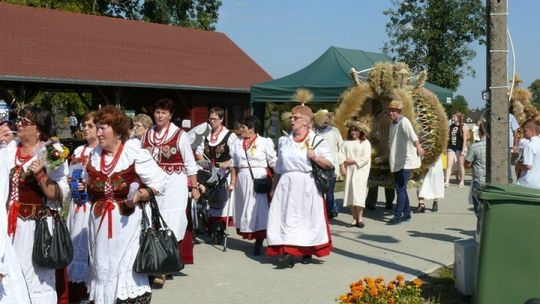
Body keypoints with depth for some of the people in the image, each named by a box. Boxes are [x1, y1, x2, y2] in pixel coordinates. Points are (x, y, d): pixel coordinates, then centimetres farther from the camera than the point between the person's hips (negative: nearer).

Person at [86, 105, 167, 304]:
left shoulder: (135, 153, -11)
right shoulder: (95, 155, 9)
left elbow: (159, 182, -10)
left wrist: (139, 195, -24)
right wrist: (85, 188, 5)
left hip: (126, 221, -6)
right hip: (99, 219, 6)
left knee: (126, 265, -4)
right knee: (102, 265, 12)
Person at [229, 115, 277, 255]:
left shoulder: (265, 142, -4)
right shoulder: (237, 144, 12)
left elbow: (273, 164, -4)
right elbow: (235, 165, 13)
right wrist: (232, 182, 6)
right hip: (243, 181, 5)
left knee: (259, 210, -5)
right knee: (245, 210, 9)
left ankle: (258, 244, 1)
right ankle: (249, 236, 22)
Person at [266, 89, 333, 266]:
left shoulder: (317, 140, -1)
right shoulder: (284, 141, 11)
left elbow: (329, 164, -3)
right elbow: (278, 167, 16)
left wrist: (315, 157, -19)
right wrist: (273, 188, 15)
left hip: (307, 186, -3)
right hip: (286, 185, 3)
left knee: (308, 217, 5)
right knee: (286, 217, -6)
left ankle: (307, 252, 18)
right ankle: (287, 251, -7)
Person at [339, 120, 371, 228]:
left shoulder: (365, 143, 3)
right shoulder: (346, 143, 13)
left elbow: (366, 158, -6)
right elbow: (341, 155, 4)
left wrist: (353, 161, -9)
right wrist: (342, 166, -11)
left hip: (360, 171, -3)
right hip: (348, 171, 3)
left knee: (358, 193, -10)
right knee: (350, 194, 1)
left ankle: (360, 218, -5)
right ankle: (354, 218, 4)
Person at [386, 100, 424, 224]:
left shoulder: (404, 121, -14)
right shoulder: (392, 124, 13)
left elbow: (412, 134, -33)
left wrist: (418, 146, -50)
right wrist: (391, 160, 28)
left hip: (406, 161, -9)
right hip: (397, 162, 9)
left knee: (400, 188, -10)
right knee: (399, 188, 14)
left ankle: (398, 216, -7)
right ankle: (406, 214, 23)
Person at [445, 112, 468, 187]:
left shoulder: (463, 127, -4)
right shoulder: (451, 126, 11)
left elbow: (465, 139, -7)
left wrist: (463, 150, -13)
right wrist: (446, 147, 11)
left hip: (460, 148, -5)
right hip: (451, 147, 5)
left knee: (461, 165, 5)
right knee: (449, 165, -4)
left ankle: (462, 182, 16)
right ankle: (447, 182, -7)